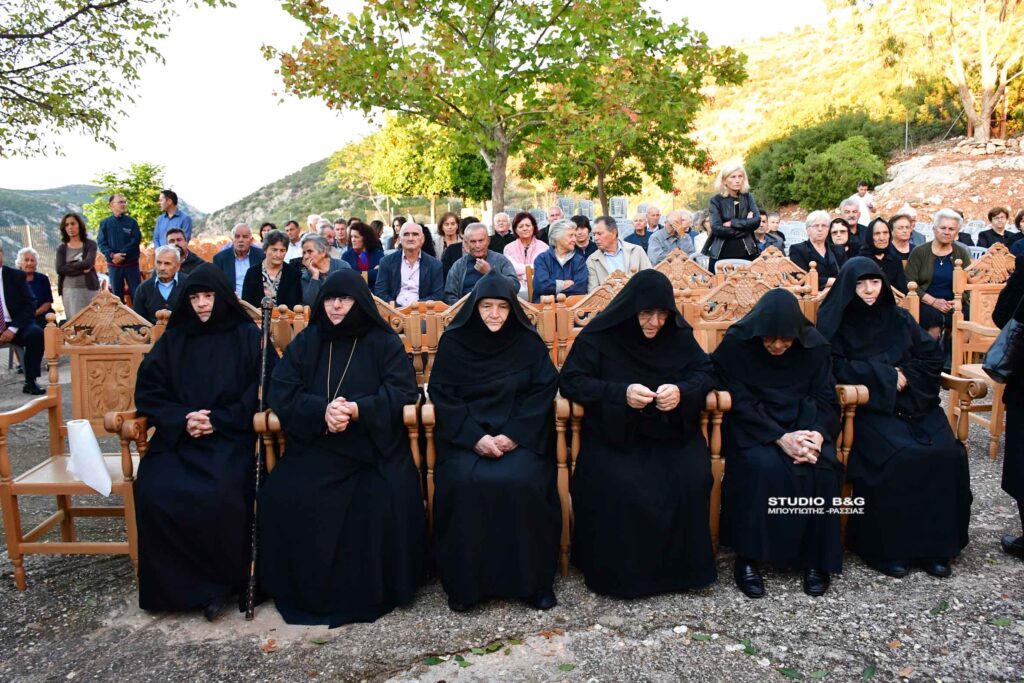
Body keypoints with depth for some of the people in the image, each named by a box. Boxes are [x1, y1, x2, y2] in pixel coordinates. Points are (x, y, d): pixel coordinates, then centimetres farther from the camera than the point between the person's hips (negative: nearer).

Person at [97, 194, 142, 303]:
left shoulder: (131, 222, 3)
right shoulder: (104, 223, 4)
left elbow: (136, 240, -6)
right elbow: (101, 243, -1)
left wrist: (122, 254, -16)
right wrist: (112, 255, -18)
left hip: (131, 263, -1)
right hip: (113, 264, 1)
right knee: (117, 294, 8)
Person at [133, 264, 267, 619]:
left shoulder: (248, 337, 6)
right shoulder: (172, 340, 15)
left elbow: (263, 390, -3)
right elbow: (148, 393, 10)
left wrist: (218, 421, -13)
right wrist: (181, 419, -9)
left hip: (231, 437, -3)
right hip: (178, 438, 4)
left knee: (219, 494, -32)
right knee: (153, 492, -26)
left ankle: (224, 577, -7)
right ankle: (183, 584, -7)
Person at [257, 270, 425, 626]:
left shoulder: (384, 342, 8)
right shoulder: (305, 342, 14)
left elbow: (402, 391, -3)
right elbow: (281, 391, 4)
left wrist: (356, 409, -21)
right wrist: (322, 410, -17)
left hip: (373, 445, -2)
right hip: (314, 445, 3)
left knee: (387, 498, -29)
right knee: (283, 496, -23)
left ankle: (375, 589, -5)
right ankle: (304, 588, -1)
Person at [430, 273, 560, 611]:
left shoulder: (528, 341, 5)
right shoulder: (453, 341, 4)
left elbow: (544, 390, -1)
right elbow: (442, 394, -1)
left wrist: (513, 434, -15)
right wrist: (475, 437, -15)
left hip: (518, 435, 0)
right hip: (467, 435, 0)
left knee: (521, 482, -28)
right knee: (464, 483, -28)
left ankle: (532, 580, -8)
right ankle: (465, 582, -10)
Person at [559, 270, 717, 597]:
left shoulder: (679, 334, 4)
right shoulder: (599, 335, -6)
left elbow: (705, 372, 7)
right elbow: (570, 381, -8)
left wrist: (682, 391, -17)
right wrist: (621, 393, -22)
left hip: (671, 430, 3)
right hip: (614, 433, -3)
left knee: (693, 478, -23)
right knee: (619, 485, -29)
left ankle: (683, 566, -1)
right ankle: (621, 572, -5)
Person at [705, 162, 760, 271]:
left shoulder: (748, 197, 9)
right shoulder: (716, 201, -1)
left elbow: (757, 221, -5)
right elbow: (717, 229, -13)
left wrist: (732, 223, -12)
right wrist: (745, 226, -9)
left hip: (746, 253, 2)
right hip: (721, 255, -2)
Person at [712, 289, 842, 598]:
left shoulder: (814, 345, -2)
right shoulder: (736, 343, -10)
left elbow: (825, 399, -1)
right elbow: (741, 402, -13)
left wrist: (817, 435, -22)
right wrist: (780, 438, -25)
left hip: (803, 424, 3)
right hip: (755, 427, -3)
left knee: (823, 469, -26)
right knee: (763, 467, -32)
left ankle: (815, 558, -8)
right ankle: (748, 558, -17)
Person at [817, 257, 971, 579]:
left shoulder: (899, 318, 17)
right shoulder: (835, 322, 4)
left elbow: (933, 357, 13)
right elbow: (836, 368, -7)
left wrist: (905, 375, -6)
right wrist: (887, 375, -9)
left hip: (913, 403, 5)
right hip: (868, 408, -4)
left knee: (947, 454, -22)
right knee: (900, 457, -30)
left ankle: (934, 544, -9)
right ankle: (887, 547, -15)